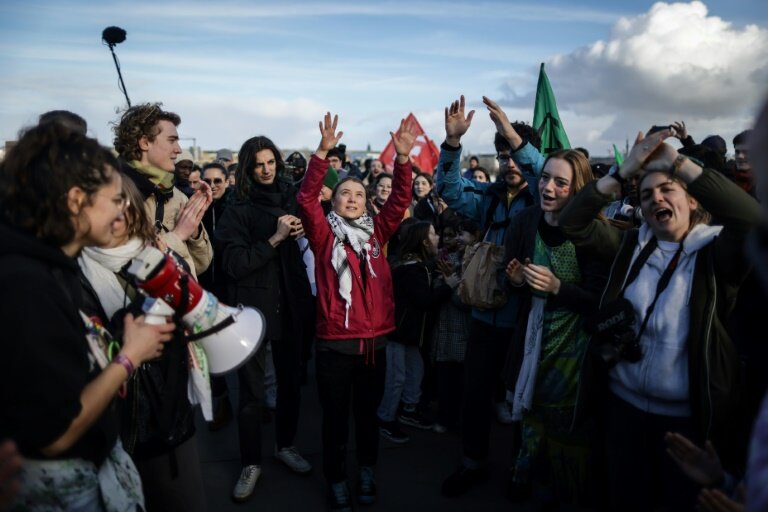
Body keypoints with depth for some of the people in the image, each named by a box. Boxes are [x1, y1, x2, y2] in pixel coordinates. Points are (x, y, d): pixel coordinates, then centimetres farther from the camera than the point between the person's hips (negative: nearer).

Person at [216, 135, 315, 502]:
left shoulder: (290, 198, 4)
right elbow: (233, 263, -17)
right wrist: (275, 238, -22)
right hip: (252, 307, -4)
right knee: (251, 391, 3)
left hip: (290, 304, 4)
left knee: (290, 380, 15)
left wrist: (300, 234, -3)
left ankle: (285, 445, 35)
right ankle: (251, 462, 21)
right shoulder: (238, 209, -7)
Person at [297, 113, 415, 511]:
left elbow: (400, 200, -4)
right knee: (336, 415, 12)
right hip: (334, 341, -2)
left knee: (368, 410, 19)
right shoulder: (324, 234, -2)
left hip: (374, 339, 3)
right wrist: (323, 152, -25)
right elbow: (306, 197, -15)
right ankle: (336, 479, 30)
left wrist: (402, 158, -17)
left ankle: (366, 470, 39)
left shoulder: (376, 232, 6)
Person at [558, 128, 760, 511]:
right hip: (626, 404, 3)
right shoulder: (631, 246, 2)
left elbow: (752, 218, -29)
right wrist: (627, 169, -16)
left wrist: (678, 161, -24)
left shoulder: (714, 253, -8)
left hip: (689, 415, -2)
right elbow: (572, 223, -8)